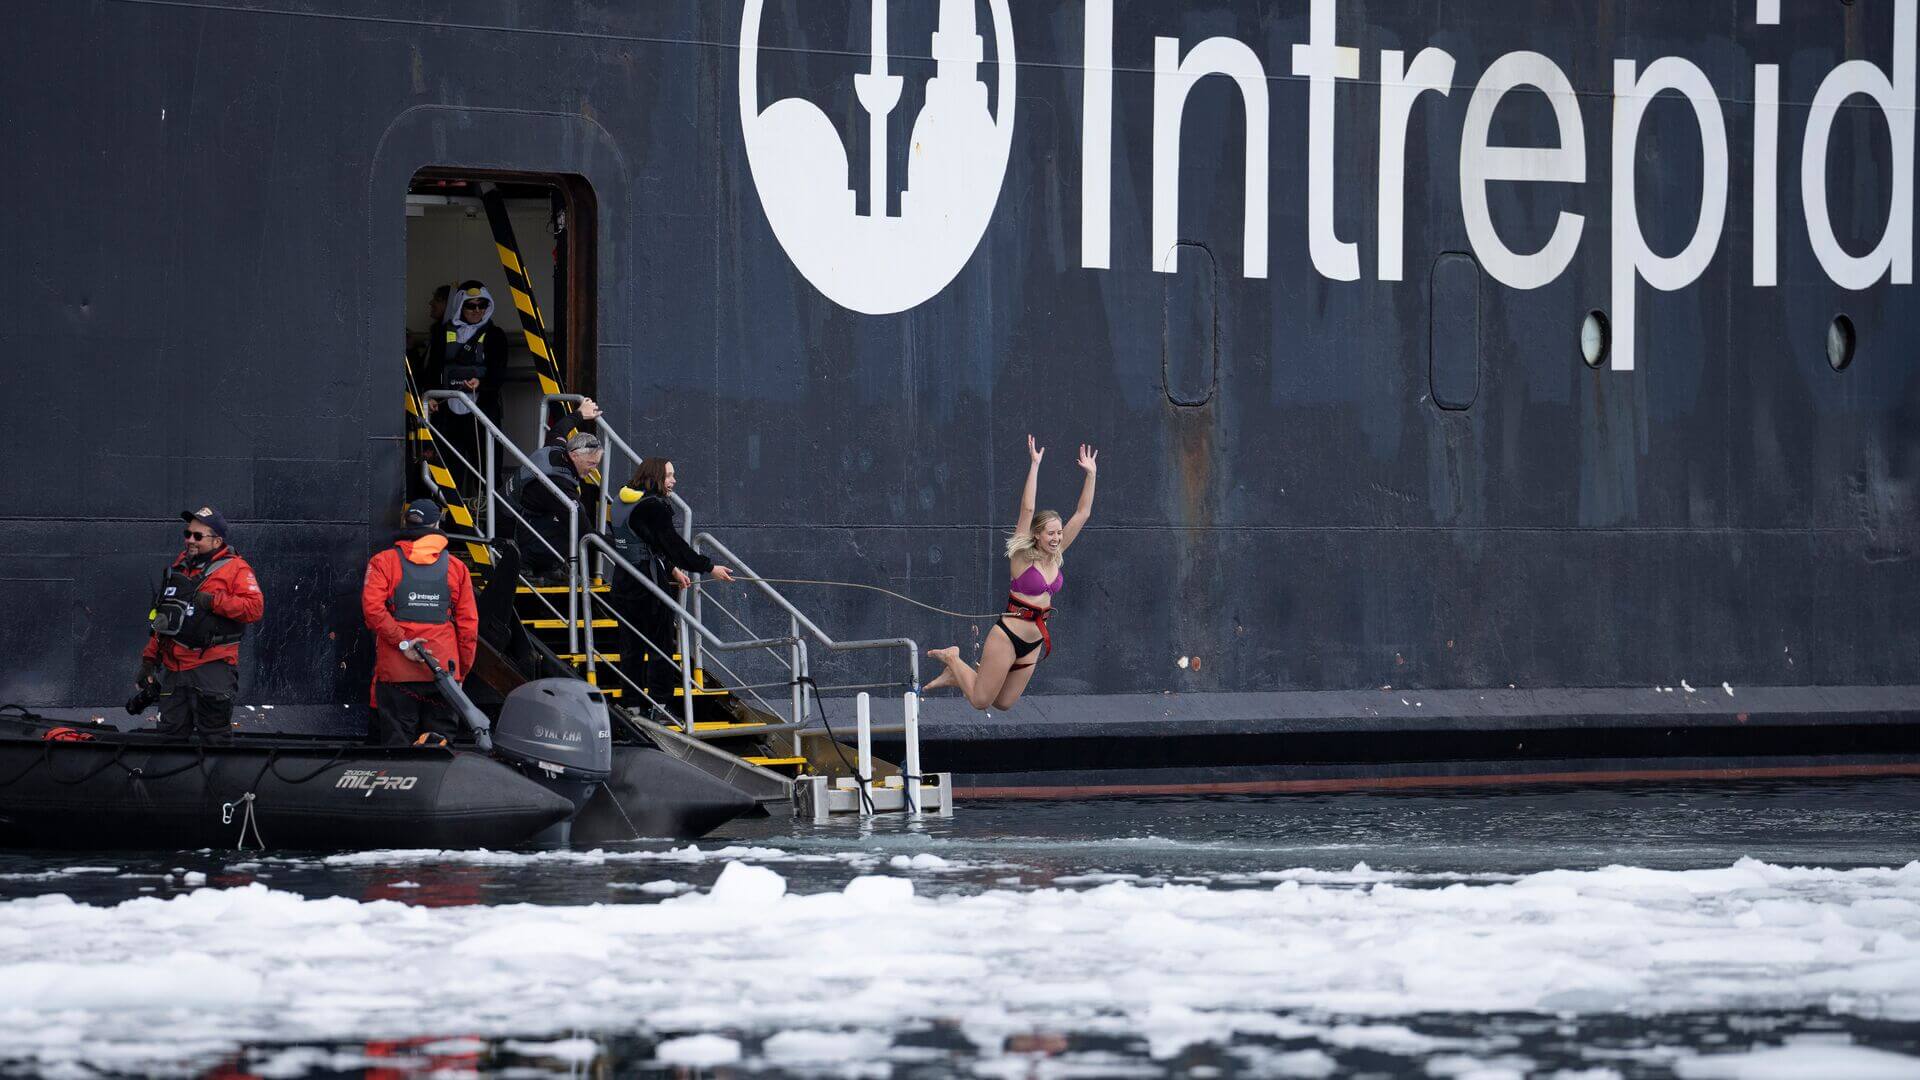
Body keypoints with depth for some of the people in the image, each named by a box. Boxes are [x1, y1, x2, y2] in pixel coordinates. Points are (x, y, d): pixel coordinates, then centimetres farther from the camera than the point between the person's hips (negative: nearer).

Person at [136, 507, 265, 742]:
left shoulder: (234, 569, -3)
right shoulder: (180, 568, 17)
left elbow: (255, 607, -16)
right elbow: (161, 618, 23)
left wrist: (213, 601, -20)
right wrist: (149, 658, 19)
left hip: (212, 668, -7)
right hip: (174, 668, 7)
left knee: (212, 739, -3)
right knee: (171, 734, 10)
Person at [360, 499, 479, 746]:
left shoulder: (384, 561, 4)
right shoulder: (457, 567, 9)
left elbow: (372, 607, -12)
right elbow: (469, 624, 8)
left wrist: (401, 642, -11)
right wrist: (462, 671, 15)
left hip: (396, 669, -1)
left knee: (397, 744, -1)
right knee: (442, 740, 3)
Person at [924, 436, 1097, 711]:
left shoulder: (1055, 556, 4)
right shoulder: (1022, 556, -12)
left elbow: (1082, 513, 5)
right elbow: (1027, 510, -22)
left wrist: (1090, 474, -1)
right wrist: (1034, 466, -27)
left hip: (1033, 643, 6)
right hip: (1008, 636, -6)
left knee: (1004, 703, 12)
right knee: (980, 701, -2)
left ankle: (958, 676, 33)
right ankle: (952, 659, 22)